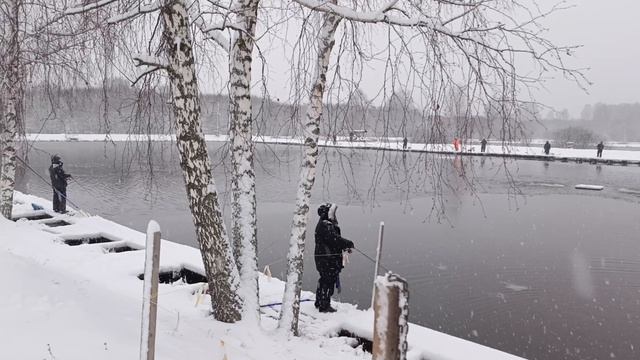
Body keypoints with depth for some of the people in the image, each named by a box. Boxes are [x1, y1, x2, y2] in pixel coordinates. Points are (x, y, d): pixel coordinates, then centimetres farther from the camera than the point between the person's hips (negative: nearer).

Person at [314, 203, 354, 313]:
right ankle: (324, 306, 0)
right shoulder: (325, 225, -17)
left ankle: (319, 303, 30)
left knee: (324, 280, 19)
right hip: (327, 258, -11)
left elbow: (335, 238, 18)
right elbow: (334, 238, -26)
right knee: (328, 281, -6)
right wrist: (348, 243, -20)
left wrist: (344, 246, 6)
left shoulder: (329, 224, 17)